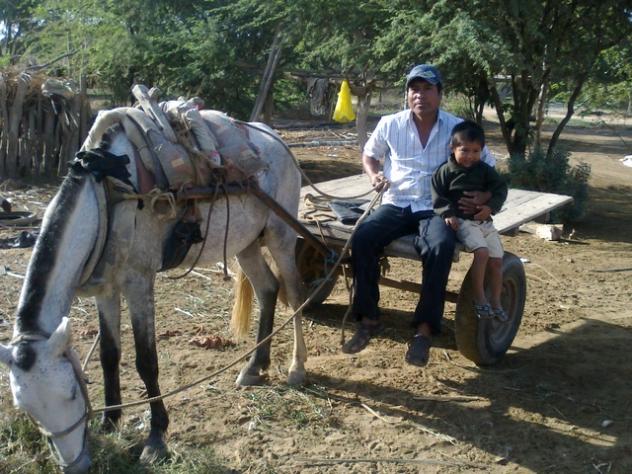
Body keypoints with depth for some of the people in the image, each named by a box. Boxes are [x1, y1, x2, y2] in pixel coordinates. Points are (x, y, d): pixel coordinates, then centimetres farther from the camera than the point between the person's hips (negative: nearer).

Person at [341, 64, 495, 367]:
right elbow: (369, 154, 22)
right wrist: (374, 175, -1)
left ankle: (424, 329, -21)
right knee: (362, 237, -27)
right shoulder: (390, 124, 4)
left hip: (435, 208, -1)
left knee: (441, 247, -34)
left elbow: (488, 168, 8)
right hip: (396, 204, 2)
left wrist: (483, 197, -11)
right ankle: (368, 319, -12)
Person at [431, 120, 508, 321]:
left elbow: (500, 188, 7)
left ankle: (496, 303, 16)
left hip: (484, 221, 5)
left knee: (496, 260, 0)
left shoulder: (485, 170, 8)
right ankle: (479, 298, -14)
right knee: (481, 252, -26)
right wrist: (448, 214, -17)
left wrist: (491, 207, -10)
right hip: (462, 221, -5)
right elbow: (438, 196, -2)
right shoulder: (445, 171, -1)